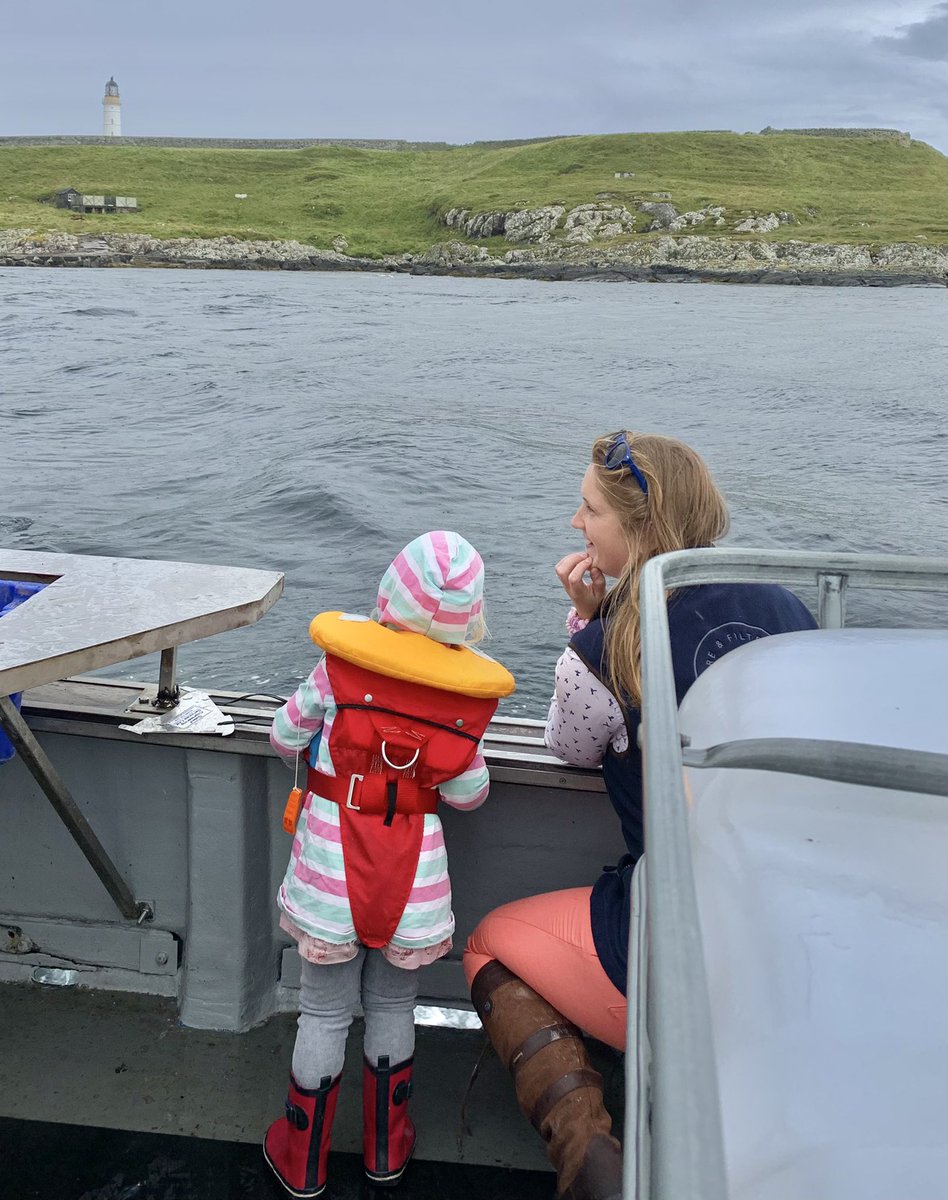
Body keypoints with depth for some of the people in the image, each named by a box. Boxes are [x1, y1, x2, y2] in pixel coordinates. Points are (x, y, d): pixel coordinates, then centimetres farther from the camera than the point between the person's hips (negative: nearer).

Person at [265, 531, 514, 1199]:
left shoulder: (340, 667, -13)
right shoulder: (473, 697, -9)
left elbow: (286, 736, 0)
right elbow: (468, 793, -5)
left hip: (331, 870, -1)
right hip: (413, 878, 1)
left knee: (325, 1013, 15)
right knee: (394, 1010, 21)